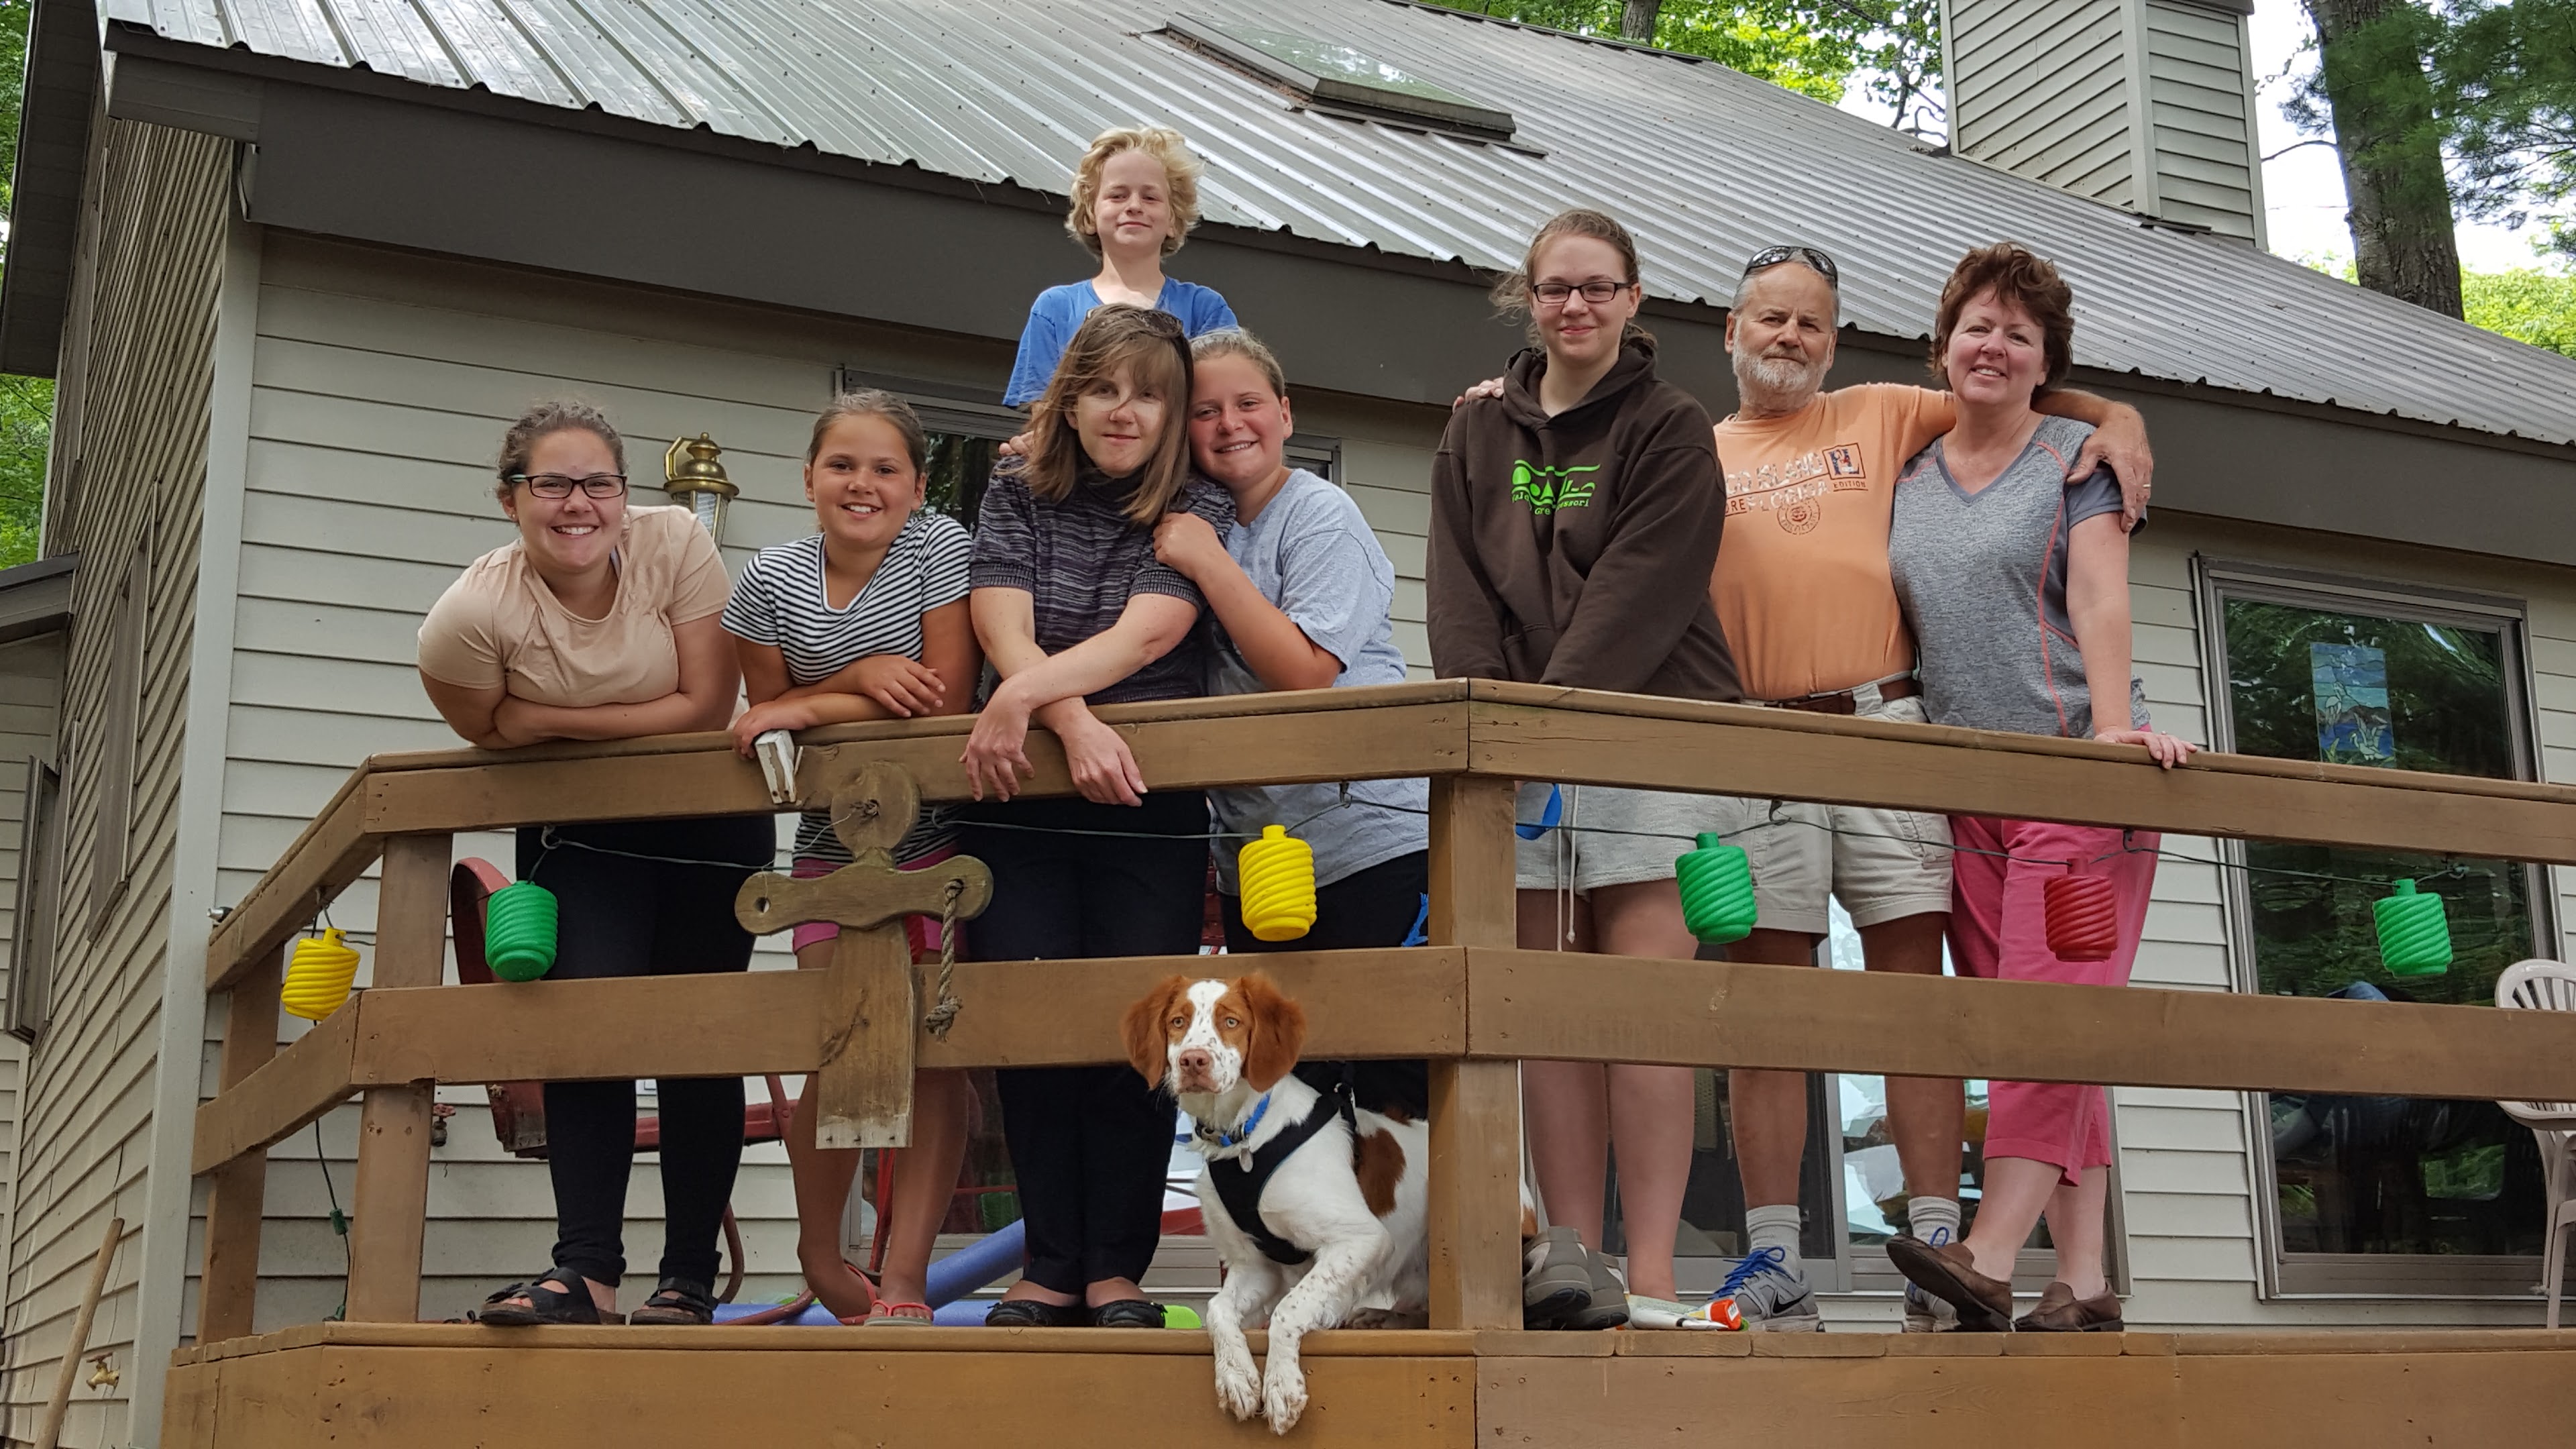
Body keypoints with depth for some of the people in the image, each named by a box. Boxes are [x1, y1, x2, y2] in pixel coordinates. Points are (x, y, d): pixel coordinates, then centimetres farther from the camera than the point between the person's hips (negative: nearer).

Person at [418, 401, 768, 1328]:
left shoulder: (675, 542, -22)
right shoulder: (471, 613, -22)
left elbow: (708, 708, -21)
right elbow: (492, 732, -4)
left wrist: (554, 719, -21)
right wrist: (639, 727, -12)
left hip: (708, 829, 0)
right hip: (579, 840, 0)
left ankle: (690, 1278, 7)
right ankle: (586, 1267, -15)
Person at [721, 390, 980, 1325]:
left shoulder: (940, 549, -10)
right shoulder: (770, 582, -2)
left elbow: (948, 700, -17)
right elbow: (767, 710, 0)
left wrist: (808, 708, -16)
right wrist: (860, 676, -18)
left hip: (941, 837, -2)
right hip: (833, 844, 2)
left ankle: (902, 1283, 2)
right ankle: (820, 1260, 22)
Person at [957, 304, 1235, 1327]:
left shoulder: (1200, 513, 3)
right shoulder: (1016, 497, 8)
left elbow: (1144, 635, -14)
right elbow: (1005, 635, -7)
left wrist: (1021, 697, -27)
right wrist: (1074, 722, -25)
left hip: (1151, 816, -1)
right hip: (1018, 810, 1)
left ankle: (1117, 1268, 5)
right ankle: (1051, 1265, 5)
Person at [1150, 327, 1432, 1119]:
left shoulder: (1321, 514, -6)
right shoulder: (1198, 524, 14)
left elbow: (1303, 671, -16)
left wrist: (1207, 562, -13)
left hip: (1369, 838, -7)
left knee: (1397, 1095, -10)